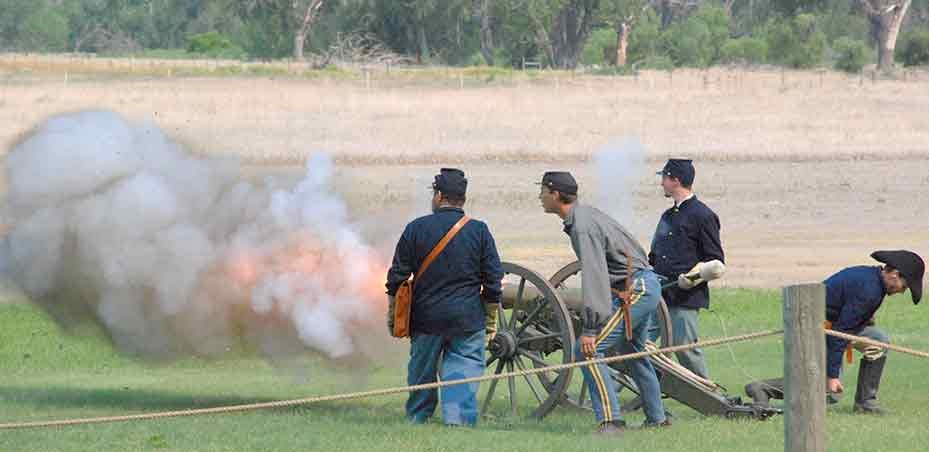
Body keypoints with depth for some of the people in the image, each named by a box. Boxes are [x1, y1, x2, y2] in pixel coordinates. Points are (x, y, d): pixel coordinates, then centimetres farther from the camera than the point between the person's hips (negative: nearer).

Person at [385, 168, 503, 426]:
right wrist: (491, 319, 9)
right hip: (467, 318, -1)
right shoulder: (479, 231, -2)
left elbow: (397, 278, 0)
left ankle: (417, 419, 27)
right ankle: (459, 417, -17)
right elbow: (493, 281, -1)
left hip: (426, 317, 1)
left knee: (421, 371, 16)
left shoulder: (416, 229, -2)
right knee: (464, 367, 1)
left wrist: (392, 316, 11)